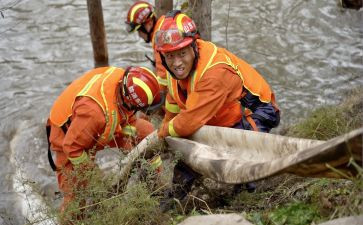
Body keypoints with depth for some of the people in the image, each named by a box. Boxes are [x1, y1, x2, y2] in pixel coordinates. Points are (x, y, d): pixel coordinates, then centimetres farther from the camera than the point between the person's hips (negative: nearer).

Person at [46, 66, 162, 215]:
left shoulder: (123, 78, -24)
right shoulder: (95, 110, -45)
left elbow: (128, 115, -3)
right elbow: (72, 147, -32)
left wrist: (130, 151, -1)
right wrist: (94, 173, -17)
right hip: (69, 139, -7)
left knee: (146, 131, 1)